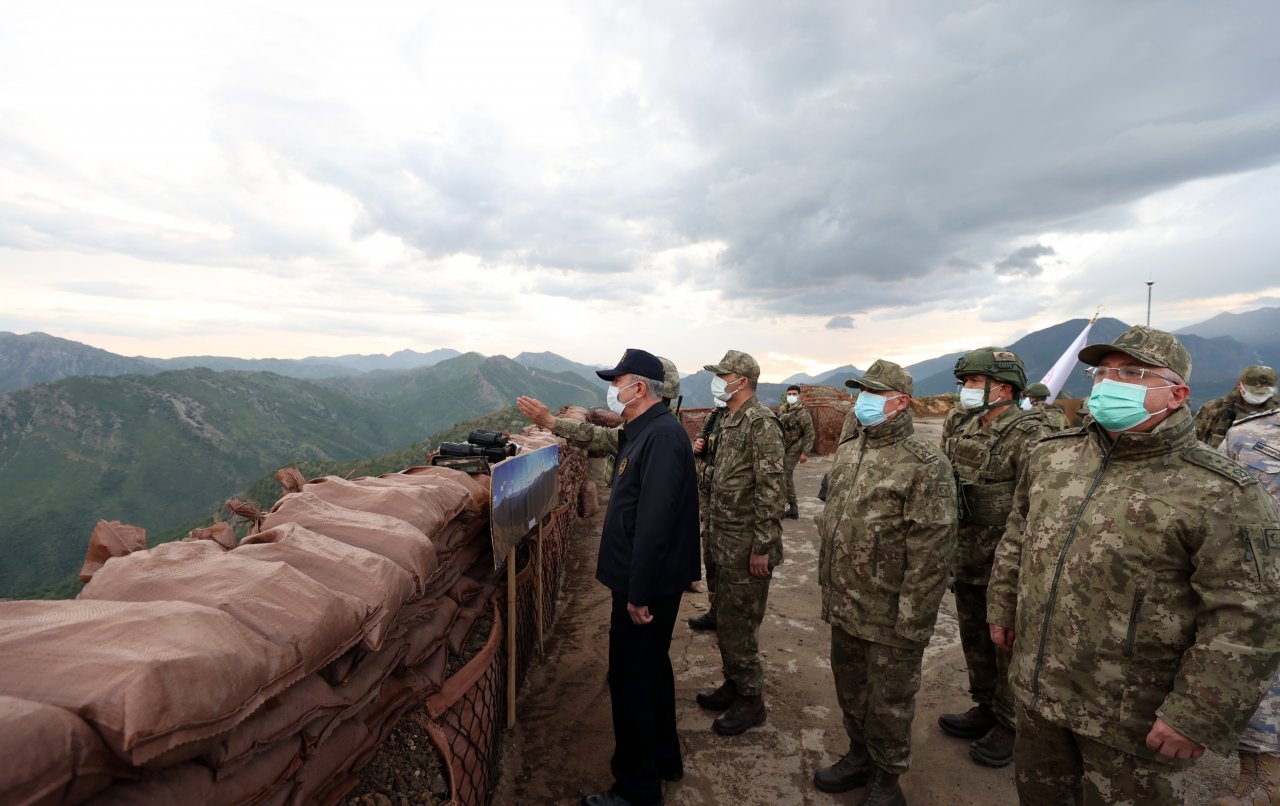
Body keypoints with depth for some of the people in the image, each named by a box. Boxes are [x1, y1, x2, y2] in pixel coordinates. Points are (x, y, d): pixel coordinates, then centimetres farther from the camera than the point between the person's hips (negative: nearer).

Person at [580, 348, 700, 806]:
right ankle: (664, 759, 41)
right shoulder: (642, 432, 9)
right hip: (645, 580, 10)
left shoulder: (661, 437, -23)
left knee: (631, 678, 3)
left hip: (648, 584, -10)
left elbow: (655, 522, -27)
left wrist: (639, 593, -24)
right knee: (651, 667, 22)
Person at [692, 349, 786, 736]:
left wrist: (762, 546, -21)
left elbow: (772, 487, -21)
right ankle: (734, 685, 35)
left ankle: (750, 701, 19)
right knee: (727, 618, 19)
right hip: (726, 538, 9)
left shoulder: (760, 421, -18)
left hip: (747, 543, -9)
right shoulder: (729, 418, 12)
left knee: (738, 623, 1)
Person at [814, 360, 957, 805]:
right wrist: (828, 586, 15)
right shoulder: (847, 450, 6)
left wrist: (913, 621, -18)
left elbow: (932, 551, -18)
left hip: (890, 616, -7)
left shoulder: (924, 464, -17)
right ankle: (860, 756, 45)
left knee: (888, 701, 12)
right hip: (844, 608, 7)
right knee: (850, 689, 23)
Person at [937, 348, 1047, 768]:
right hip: (967, 561, 8)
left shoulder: (1029, 437, -18)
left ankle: (1010, 726, 27)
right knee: (974, 639, 21)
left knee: (1009, 646, 9)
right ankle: (985, 709, 39)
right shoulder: (963, 431, 7)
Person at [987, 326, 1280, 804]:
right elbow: (1018, 537, 12)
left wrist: (1197, 716, -18)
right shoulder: (1050, 455, 0)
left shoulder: (1221, 496, -17)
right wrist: (1003, 607, 13)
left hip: (1132, 721, -5)